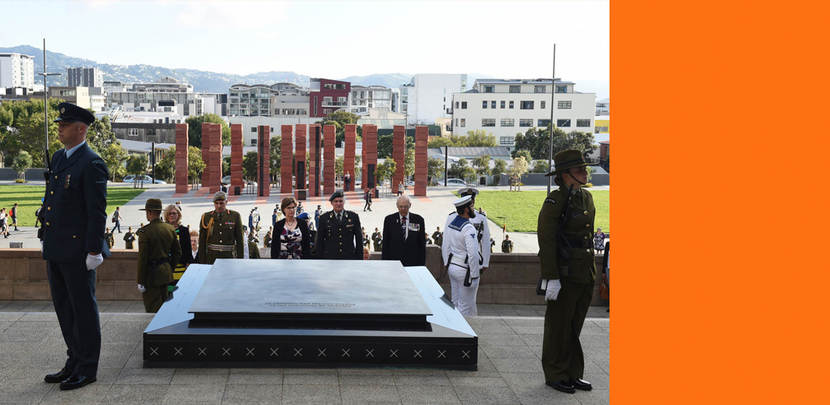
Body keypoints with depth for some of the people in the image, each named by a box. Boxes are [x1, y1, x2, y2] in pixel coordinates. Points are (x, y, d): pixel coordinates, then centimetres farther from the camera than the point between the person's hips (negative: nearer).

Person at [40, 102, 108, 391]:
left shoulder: (91, 164, -13)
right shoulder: (58, 157, 14)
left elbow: (97, 211, -16)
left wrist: (94, 250, -18)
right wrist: (45, 233, 16)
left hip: (78, 251, -9)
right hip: (55, 249, 9)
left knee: (83, 309, 1)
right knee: (63, 308, 15)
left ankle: (87, 369, 11)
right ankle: (75, 362, 27)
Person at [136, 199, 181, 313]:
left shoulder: (145, 231, -16)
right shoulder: (170, 229, 4)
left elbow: (142, 258, -16)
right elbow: (178, 253, 10)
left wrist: (141, 282, -12)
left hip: (151, 274, -7)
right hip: (166, 273, 7)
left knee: (152, 309, 0)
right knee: (163, 307, 17)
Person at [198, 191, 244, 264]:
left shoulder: (234, 216, 3)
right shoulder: (206, 217, 5)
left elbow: (240, 240, 3)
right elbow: (202, 242, 6)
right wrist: (202, 262, 2)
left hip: (229, 256, -1)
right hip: (211, 258, 1)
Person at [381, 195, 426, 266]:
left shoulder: (418, 220, 4)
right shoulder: (389, 219, 4)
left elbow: (422, 244, 6)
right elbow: (385, 243, 6)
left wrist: (422, 264, 2)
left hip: (413, 263, 0)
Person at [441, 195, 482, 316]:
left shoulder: (450, 225, 6)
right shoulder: (468, 228, -20)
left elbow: (445, 248, 12)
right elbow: (473, 254, -23)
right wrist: (474, 275, -17)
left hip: (452, 267, 8)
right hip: (465, 270, -8)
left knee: (456, 303, 17)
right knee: (466, 306, 2)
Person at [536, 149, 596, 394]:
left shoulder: (586, 198, 12)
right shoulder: (555, 201, -13)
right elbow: (546, 241, -16)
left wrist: (592, 271, 18)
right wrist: (551, 279, -19)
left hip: (585, 274, 8)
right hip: (564, 274, -7)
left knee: (575, 326, 15)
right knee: (559, 326, 3)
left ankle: (573, 374, 24)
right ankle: (556, 376, 15)